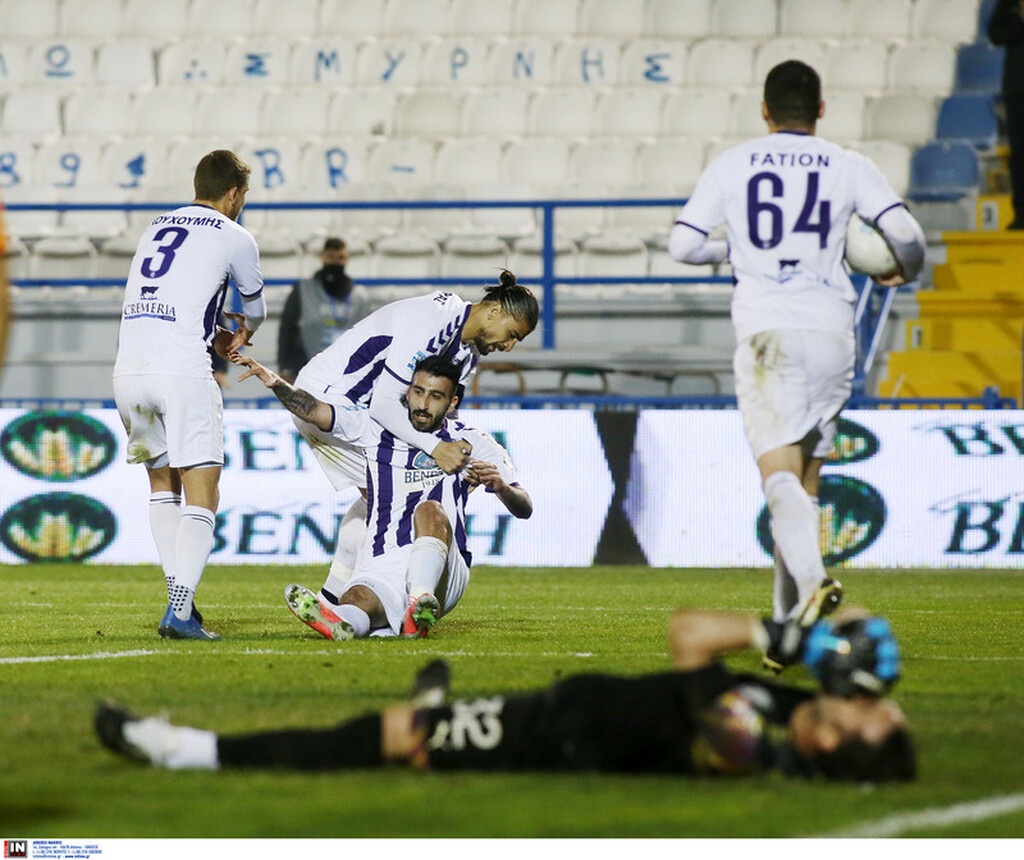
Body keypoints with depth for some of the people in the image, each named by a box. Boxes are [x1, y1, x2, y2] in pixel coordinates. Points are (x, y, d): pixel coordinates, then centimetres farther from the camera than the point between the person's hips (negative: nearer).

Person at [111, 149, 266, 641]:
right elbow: (254, 309, 25)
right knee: (201, 497, -4)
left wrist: (218, 339, 39)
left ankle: (178, 595, 15)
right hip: (182, 371, -5)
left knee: (162, 484, 21)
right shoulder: (233, 238, 7)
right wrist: (244, 334, 47)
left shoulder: (155, 229, 21)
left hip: (128, 369, 6)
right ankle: (180, 611, -17)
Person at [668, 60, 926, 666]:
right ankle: (790, 624, 12)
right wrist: (906, 271, 20)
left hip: (767, 331, -2)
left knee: (781, 473, -13)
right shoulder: (849, 167, 8)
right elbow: (906, 232, -3)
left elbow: (682, 246, 7)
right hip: (832, 328, 2)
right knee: (807, 479, 12)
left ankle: (812, 581, -40)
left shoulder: (732, 166, 9)